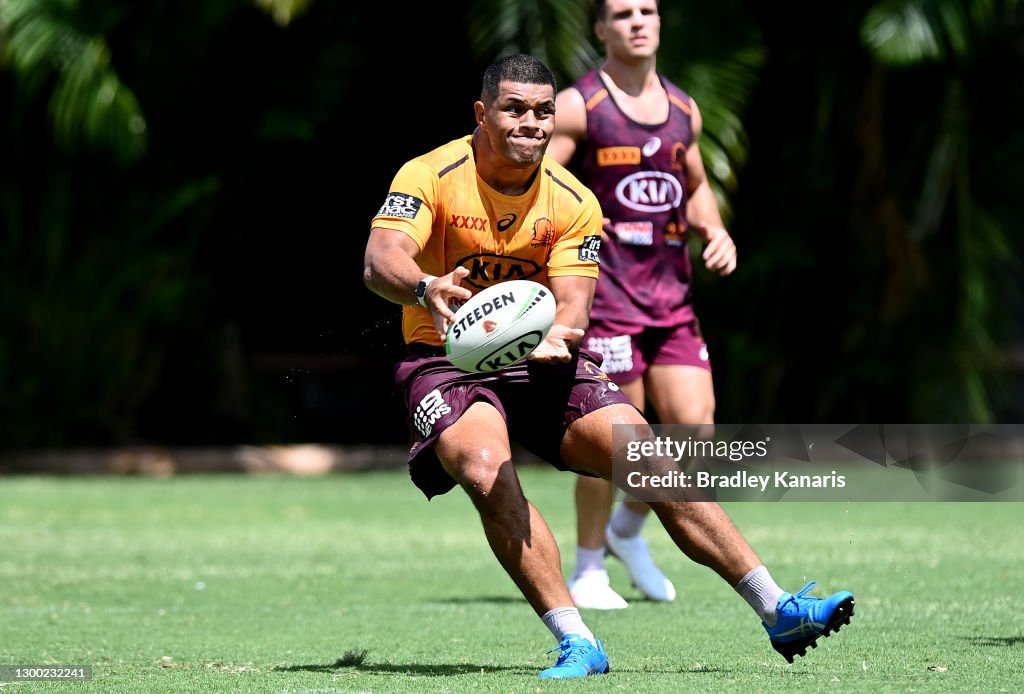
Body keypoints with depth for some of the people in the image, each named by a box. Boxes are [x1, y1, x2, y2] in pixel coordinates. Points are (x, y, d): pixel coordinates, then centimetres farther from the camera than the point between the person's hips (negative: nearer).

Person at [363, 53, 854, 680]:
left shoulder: (572, 202, -1)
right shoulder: (431, 176, -11)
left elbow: (573, 302, -10)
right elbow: (380, 260, -27)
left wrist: (555, 336, -36)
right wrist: (424, 288, -50)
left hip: (542, 365, 3)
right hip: (448, 361, -3)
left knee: (652, 461, -14)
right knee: (487, 472, -34)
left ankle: (777, 610, -9)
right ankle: (576, 644, -31)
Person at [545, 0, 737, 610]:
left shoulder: (683, 109, 14)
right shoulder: (578, 106, -4)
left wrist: (715, 229, 8)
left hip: (672, 292, 6)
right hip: (605, 292, -6)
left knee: (695, 427, -3)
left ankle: (627, 531, 22)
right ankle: (588, 571, 11)